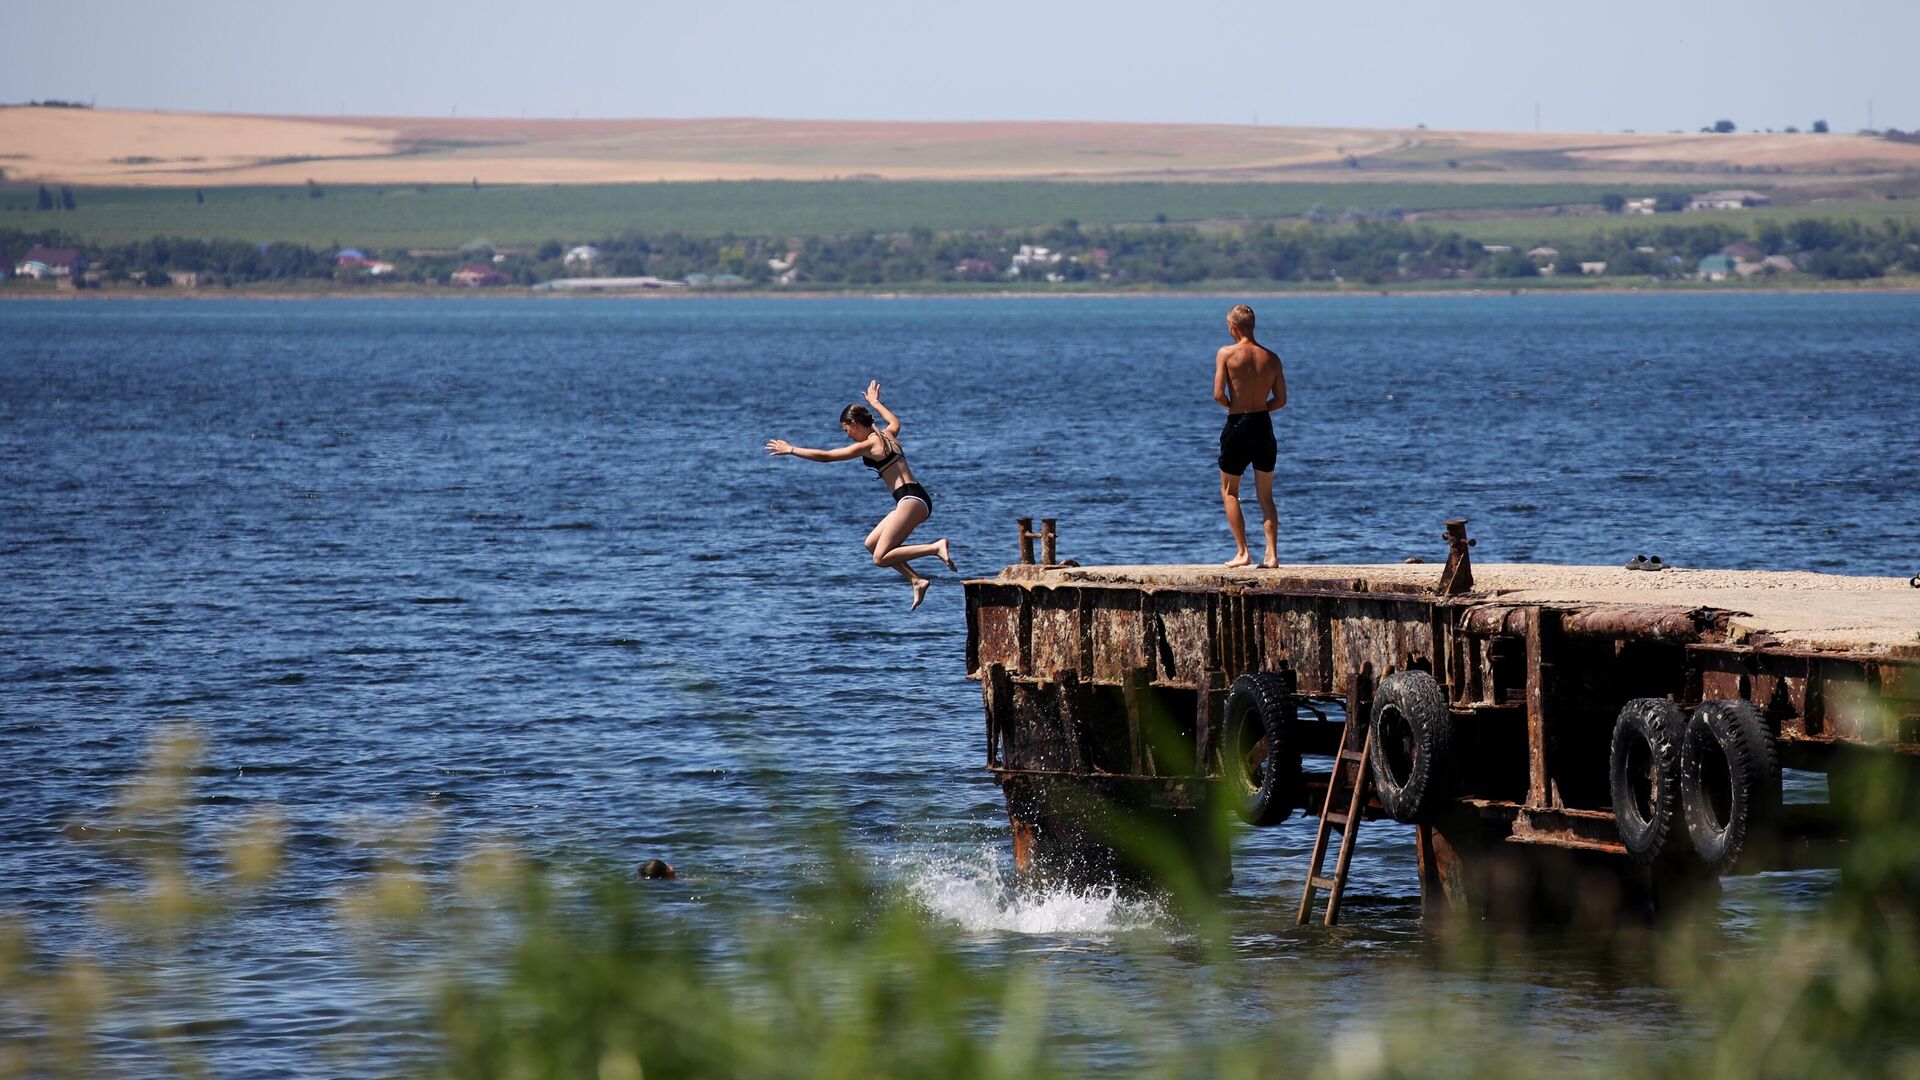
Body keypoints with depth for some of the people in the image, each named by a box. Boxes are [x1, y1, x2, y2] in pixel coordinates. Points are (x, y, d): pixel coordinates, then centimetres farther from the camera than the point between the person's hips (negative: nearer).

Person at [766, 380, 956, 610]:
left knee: (881, 558, -13)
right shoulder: (887, 435, 16)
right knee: (872, 544, 15)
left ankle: (936, 547, -21)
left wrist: (790, 449, 4)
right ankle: (917, 581, 6)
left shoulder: (867, 446, -8)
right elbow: (895, 421, 44)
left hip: (911, 500, -10)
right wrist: (875, 403, 56)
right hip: (917, 499, 10)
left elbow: (825, 456, -5)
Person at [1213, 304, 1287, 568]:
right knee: (1266, 495, 13)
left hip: (1238, 427, -4)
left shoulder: (1226, 354, -9)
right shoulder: (1271, 358, 2)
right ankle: (1272, 554, 4)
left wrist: (1233, 406, 7)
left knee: (1229, 492, 10)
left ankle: (1242, 552, 1)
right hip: (1264, 426, 4)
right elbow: (1281, 400, 1)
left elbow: (1218, 394, -13)